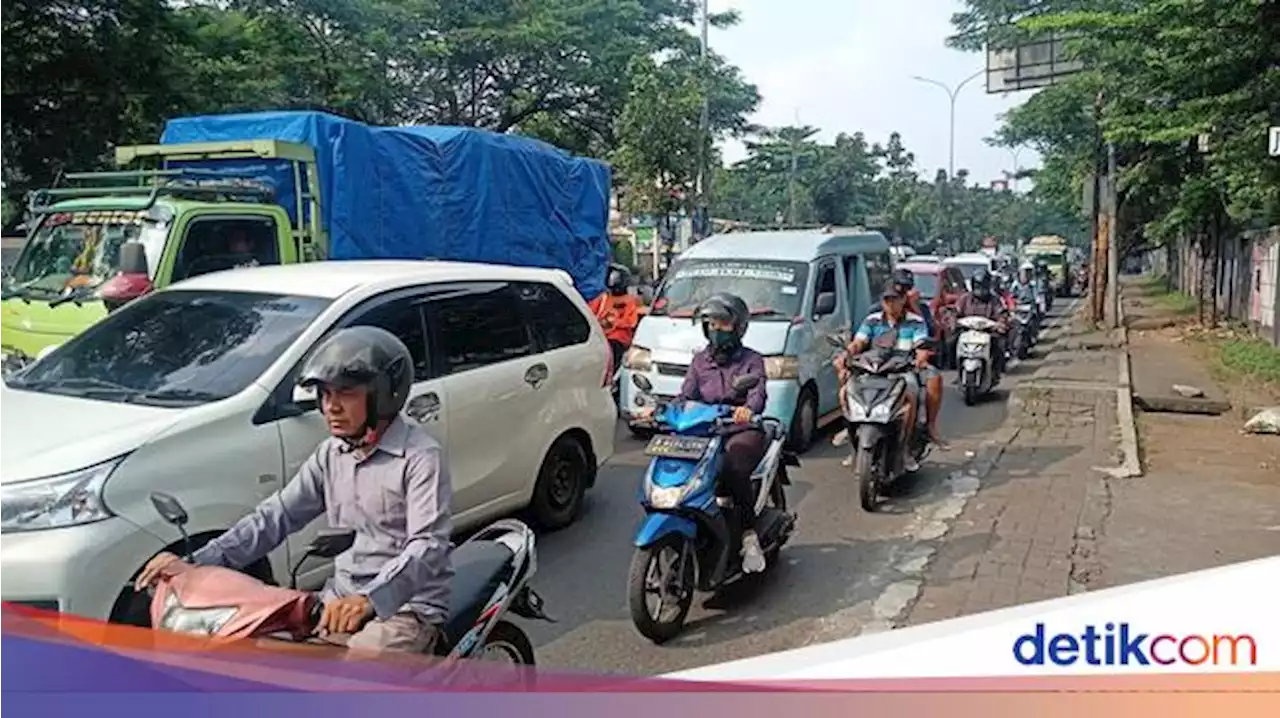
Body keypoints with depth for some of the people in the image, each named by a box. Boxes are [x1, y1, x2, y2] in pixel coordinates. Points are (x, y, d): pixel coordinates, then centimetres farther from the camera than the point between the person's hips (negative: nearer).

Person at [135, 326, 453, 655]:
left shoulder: (420, 456, -13)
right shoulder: (331, 454, 12)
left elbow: (428, 546, -24)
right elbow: (275, 516, 8)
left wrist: (370, 600, -40)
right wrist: (197, 562, -4)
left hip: (408, 606, -7)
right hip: (340, 601, 7)